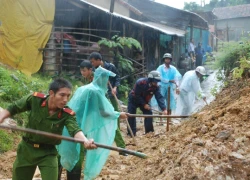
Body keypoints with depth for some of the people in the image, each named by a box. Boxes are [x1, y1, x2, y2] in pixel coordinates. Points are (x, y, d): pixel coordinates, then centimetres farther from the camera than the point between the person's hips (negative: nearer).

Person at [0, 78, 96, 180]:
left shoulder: (67, 114, -20)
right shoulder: (35, 99, -17)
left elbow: (75, 130, -37)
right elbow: (13, 108, -2)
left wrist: (86, 141, -59)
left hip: (48, 153, -1)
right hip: (26, 148, 2)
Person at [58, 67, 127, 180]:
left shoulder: (84, 88, 13)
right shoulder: (95, 91, -13)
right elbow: (103, 112, -10)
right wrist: (118, 115, 3)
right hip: (80, 128, -8)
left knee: (71, 156, 15)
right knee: (77, 157, 1)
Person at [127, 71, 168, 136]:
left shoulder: (155, 87, -19)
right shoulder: (140, 82, -34)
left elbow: (159, 97, -26)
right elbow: (136, 96, -28)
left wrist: (164, 109, -38)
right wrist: (144, 104, -27)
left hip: (144, 100, 4)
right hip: (134, 99, -4)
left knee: (149, 114, -7)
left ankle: (149, 132, 3)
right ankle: (131, 133, -2)